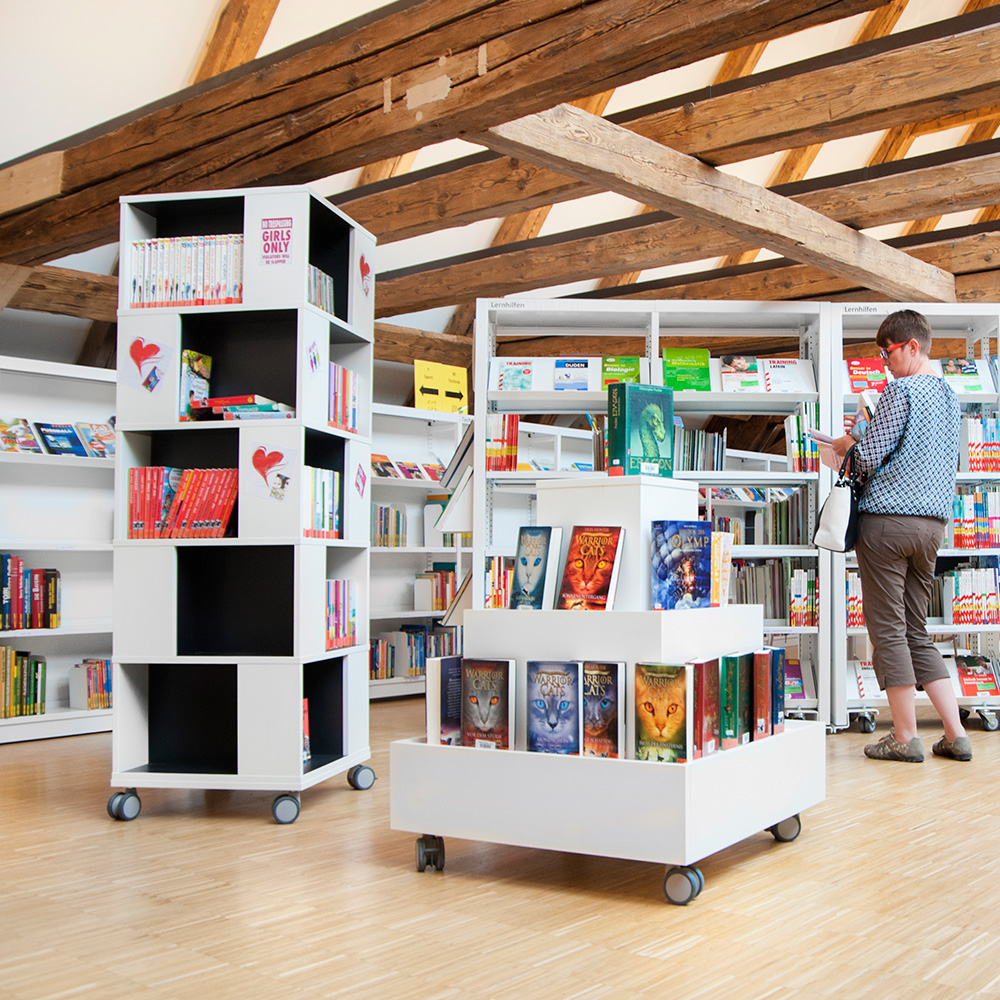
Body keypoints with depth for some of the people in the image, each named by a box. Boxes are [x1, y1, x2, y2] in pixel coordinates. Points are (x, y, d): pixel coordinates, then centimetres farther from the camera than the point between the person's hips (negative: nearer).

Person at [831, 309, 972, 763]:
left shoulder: (901, 389, -9)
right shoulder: (950, 395, 17)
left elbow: (869, 459, -13)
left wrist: (851, 443, 9)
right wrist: (864, 434, 23)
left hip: (888, 518, -8)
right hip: (934, 522, 8)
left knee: (889, 631, -2)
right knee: (917, 633, 13)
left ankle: (905, 737, 1)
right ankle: (955, 734, 9)